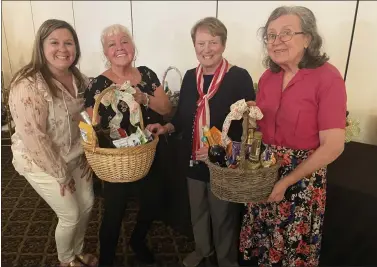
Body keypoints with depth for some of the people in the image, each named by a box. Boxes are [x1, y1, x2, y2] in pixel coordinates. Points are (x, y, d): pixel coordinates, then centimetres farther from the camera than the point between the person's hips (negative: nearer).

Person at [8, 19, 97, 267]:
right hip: (43, 164, -7)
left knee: (87, 204, 17)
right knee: (70, 215, 5)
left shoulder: (79, 79, -3)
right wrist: (61, 174, -18)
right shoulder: (28, 86, -27)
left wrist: (88, 154, 1)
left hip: (76, 157, 7)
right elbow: (34, 139, -26)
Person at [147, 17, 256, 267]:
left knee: (224, 217, 15)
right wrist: (165, 128, -6)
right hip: (194, 161, 5)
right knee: (197, 212, 25)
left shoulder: (239, 77, -15)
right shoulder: (190, 77, 3)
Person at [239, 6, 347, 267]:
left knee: (294, 245, 17)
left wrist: (285, 182, -18)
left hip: (302, 178, -5)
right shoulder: (268, 76, 1)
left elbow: (333, 146, -20)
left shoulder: (327, 77, -17)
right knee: (264, 238, 22)